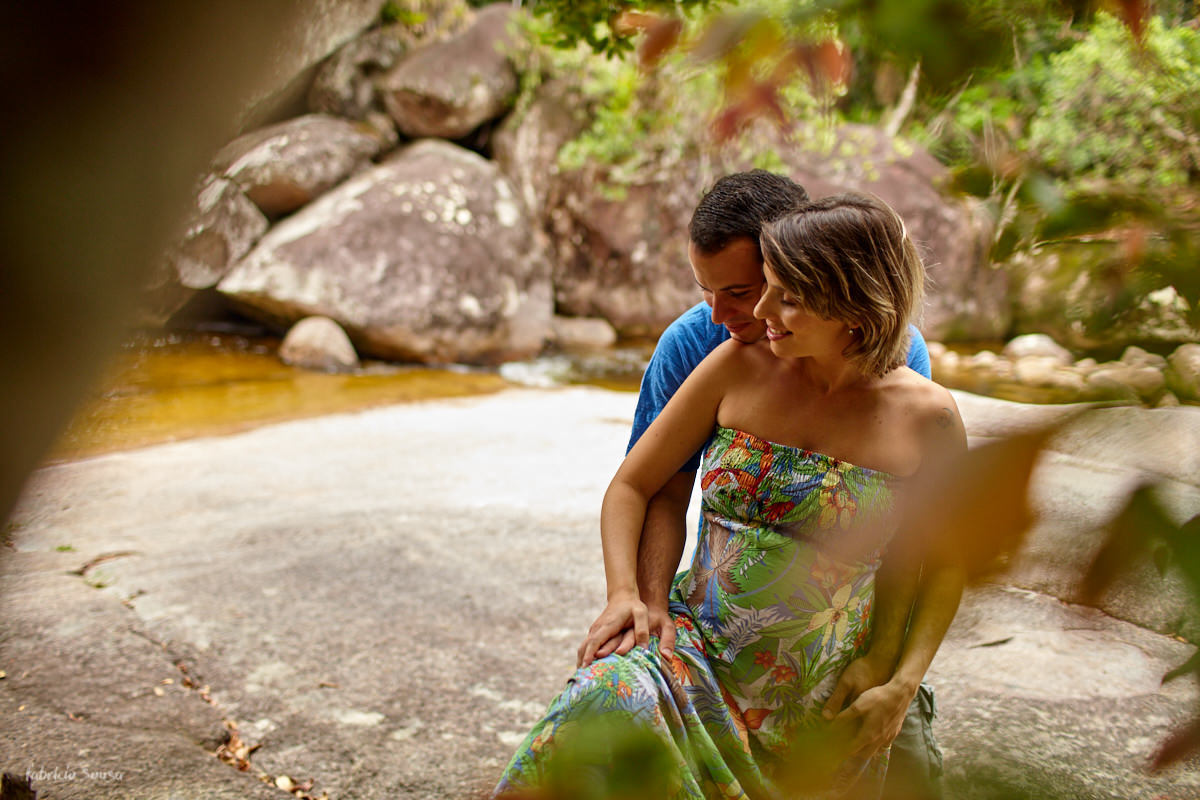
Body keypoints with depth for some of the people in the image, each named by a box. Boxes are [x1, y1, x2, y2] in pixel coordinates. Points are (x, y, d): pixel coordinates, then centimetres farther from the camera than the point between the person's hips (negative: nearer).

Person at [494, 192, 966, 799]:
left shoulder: (926, 417, -6)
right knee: (608, 699, -32)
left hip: (820, 701, 0)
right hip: (695, 641, 1)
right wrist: (623, 593, -11)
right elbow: (631, 486, 5)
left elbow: (944, 566, 4)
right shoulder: (739, 366, -1)